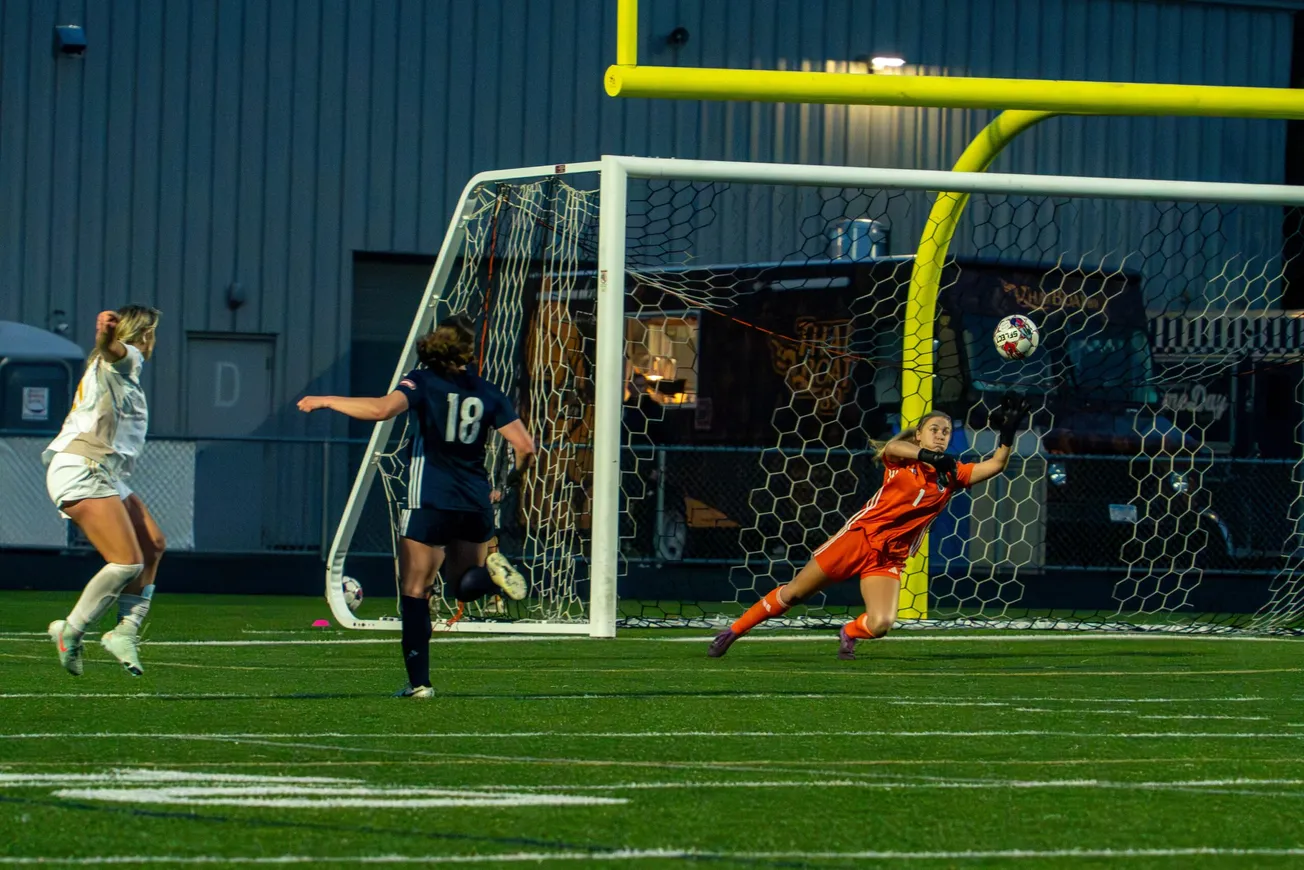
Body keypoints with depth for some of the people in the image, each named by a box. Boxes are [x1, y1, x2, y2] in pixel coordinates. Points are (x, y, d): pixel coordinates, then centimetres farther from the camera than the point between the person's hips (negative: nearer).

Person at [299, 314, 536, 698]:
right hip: (476, 504, 4)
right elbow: (525, 446, 3)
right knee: (465, 586, 21)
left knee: (414, 591, 3)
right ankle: (490, 569, -14)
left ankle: (419, 681, -6)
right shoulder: (488, 393, 7)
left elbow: (381, 409, -22)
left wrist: (325, 401, -10)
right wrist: (515, 476, 25)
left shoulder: (423, 382, -5)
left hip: (430, 504, -4)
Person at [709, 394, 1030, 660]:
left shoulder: (952, 474, 4)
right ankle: (733, 631, 20)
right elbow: (890, 448, -30)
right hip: (860, 537, -2)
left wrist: (1009, 430, -18)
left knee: (880, 624, -19)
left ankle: (849, 633, 16)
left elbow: (996, 464, -3)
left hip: (889, 558, 2)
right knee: (794, 592, 3)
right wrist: (928, 455, -46)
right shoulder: (902, 459, -5)